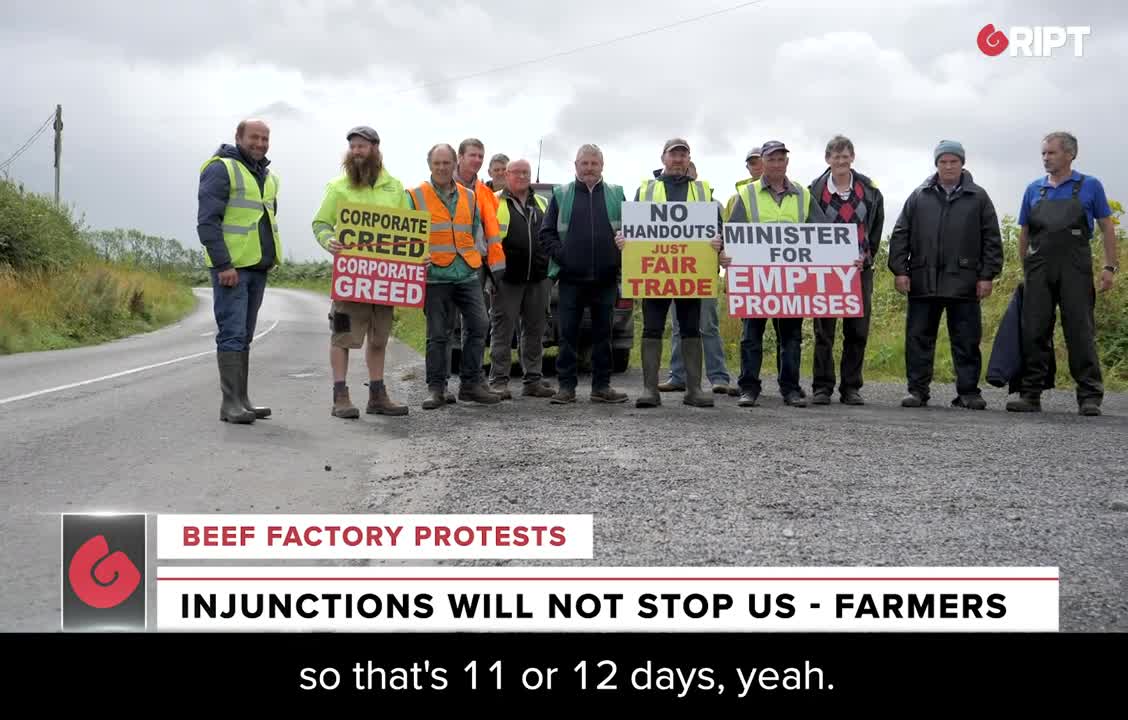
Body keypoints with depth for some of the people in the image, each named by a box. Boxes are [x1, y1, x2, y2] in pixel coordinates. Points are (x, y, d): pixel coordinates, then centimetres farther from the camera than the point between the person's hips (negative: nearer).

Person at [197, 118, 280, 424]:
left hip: (257, 267, 8)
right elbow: (207, 221, -14)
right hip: (230, 267, -8)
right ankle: (231, 403, -8)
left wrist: (270, 256, 16)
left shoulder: (267, 176, 18)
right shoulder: (221, 169, -7)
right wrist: (223, 264, -19)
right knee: (232, 334, -10)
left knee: (244, 336, 10)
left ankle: (241, 400, 14)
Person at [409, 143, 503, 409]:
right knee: (438, 335, 0)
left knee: (479, 326, 0)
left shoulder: (469, 197, 14)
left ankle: (471, 384, 11)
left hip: (467, 275, 4)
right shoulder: (416, 196, 2)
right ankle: (436, 388, 8)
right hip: (435, 277, -4)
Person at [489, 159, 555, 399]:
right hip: (507, 279, -5)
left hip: (539, 279, 5)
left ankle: (533, 380, 15)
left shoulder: (542, 204, 17)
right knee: (503, 330, -2)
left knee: (535, 331, 8)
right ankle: (499, 381, 2)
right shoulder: (494, 202, 1)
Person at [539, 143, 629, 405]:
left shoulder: (615, 195, 10)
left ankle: (602, 386, 12)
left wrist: (620, 257, -5)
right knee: (568, 333, 0)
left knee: (603, 332, 6)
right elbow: (546, 232, 6)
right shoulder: (561, 195, 8)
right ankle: (566, 386, 6)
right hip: (571, 278, -1)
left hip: (606, 278, 1)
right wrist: (560, 255, -6)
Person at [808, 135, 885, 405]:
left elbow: (876, 228, 16)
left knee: (857, 332, 3)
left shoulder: (870, 191, 6)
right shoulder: (815, 191, -2)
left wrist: (866, 257, 11)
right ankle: (822, 388, 6)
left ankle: (851, 388, 11)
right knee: (824, 330, 0)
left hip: (859, 269, 2)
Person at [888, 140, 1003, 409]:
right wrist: (899, 270, 0)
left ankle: (968, 392, 11)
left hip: (964, 282, -1)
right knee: (919, 338, 3)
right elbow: (900, 235, 9)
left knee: (967, 341, 3)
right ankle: (918, 390, 11)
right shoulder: (919, 197, 10)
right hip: (923, 281, 1)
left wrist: (987, 275, -1)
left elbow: (991, 240, 6)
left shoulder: (978, 197, 7)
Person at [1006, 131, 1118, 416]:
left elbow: (1107, 227, 6)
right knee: (1034, 332, 1)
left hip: (1075, 269, -3)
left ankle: (1090, 396, 0)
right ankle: (1031, 394, 7)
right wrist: (1023, 269, 15)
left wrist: (1110, 267, -2)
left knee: (1080, 331, -4)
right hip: (1039, 269, 3)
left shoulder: (1090, 186, 5)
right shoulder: (1034, 190, 13)